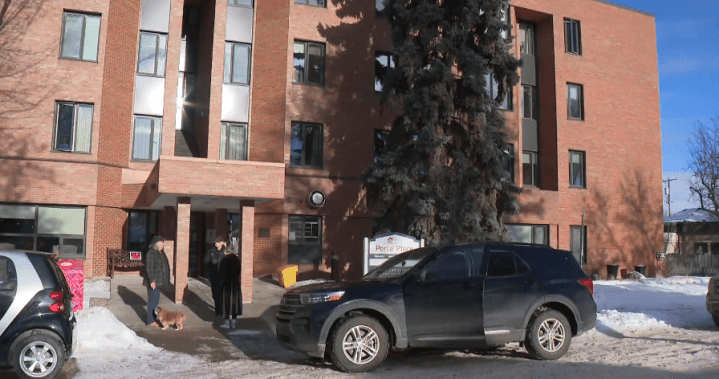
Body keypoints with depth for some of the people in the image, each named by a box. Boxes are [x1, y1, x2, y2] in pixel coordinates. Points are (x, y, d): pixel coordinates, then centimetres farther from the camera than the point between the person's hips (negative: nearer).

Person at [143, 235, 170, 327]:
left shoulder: (160, 253, 14)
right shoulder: (151, 253, -17)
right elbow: (149, 268, -22)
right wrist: (152, 281, -25)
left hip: (158, 281, 10)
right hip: (153, 282, -10)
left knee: (155, 300, 16)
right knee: (153, 300, -4)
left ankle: (153, 318, 27)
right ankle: (150, 321, 3)